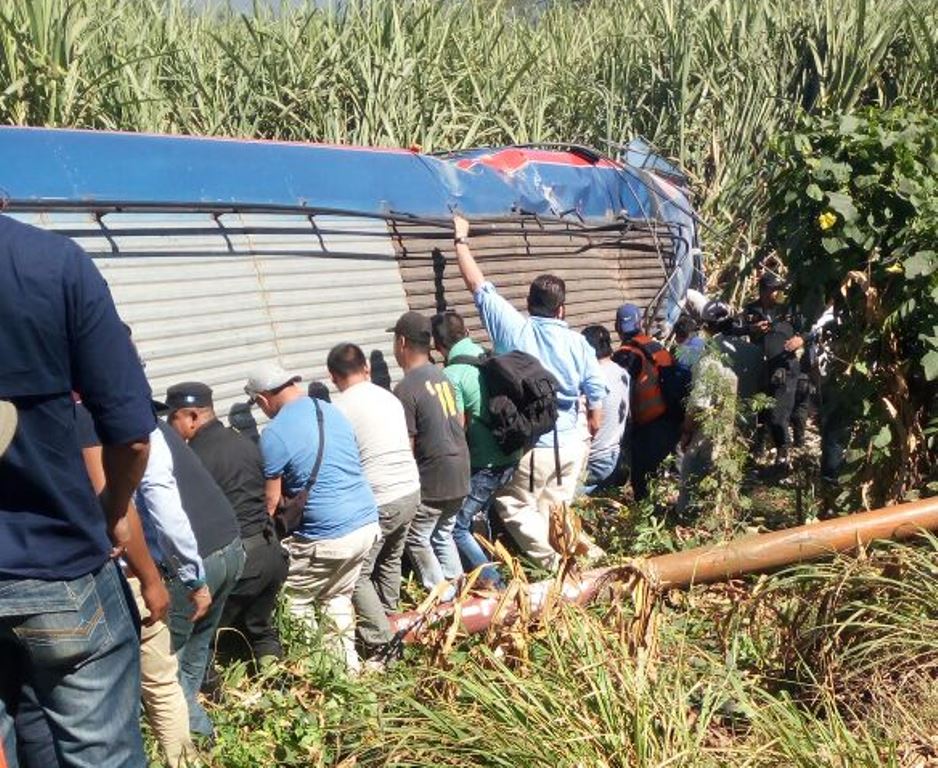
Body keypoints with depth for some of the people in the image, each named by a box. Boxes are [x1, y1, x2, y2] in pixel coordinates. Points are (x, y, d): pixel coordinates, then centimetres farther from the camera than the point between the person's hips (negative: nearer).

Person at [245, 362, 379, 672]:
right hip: (368, 523, 7)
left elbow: (271, 501, -6)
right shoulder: (333, 412, 10)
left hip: (327, 537, -7)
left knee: (295, 601, 14)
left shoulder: (274, 434, -11)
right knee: (338, 597, 25)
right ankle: (347, 663, 30)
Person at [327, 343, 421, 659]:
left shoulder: (340, 409, -10)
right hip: (410, 491, 7)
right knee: (390, 560, 25)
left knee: (358, 574, 3)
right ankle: (386, 618, 36)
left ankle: (380, 644, -2)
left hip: (376, 500, -7)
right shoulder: (390, 397, 10)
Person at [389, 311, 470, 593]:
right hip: (460, 473, 8)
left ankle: (443, 600, 10)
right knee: (443, 534, 22)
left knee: (416, 539, 9)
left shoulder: (406, 388, -17)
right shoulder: (442, 376, 8)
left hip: (432, 479, -8)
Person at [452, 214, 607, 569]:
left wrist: (461, 240, 10)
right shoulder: (578, 343, -3)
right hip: (570, 445, 4)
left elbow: (478, 285, -2)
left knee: (514, 505, 11)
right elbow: (596, 400, 3)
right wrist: (591, 436, 20)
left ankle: (553, 565, 5)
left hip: (528, 446, -4)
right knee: (555, 509, 18)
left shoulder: (513, 328, -11)